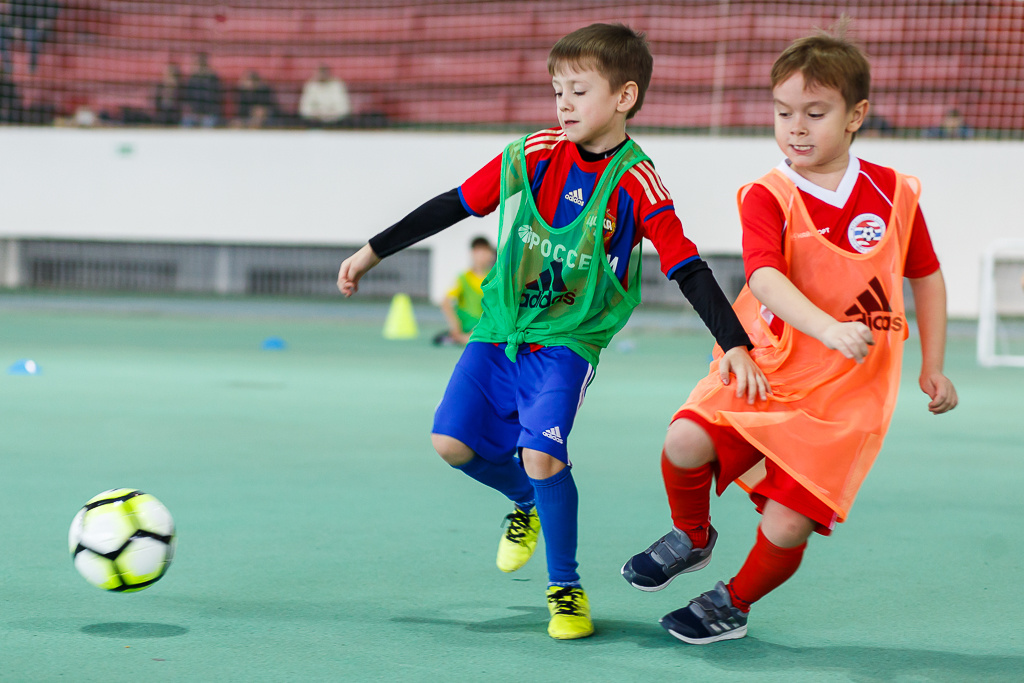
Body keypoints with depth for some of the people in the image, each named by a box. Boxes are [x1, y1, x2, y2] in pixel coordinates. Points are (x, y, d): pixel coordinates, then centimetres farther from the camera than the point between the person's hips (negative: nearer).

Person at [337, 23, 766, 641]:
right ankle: (527, 502, 27)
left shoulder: (636, 183, -12)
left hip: (568, 341, -4)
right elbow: (455, 206, 6)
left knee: (542, 453, -23)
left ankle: (567, 589, 0)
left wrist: (736, 345, -22)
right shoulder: (535, 154, -2)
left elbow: (689, 270, -14)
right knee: (453, 443, -8)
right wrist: (373, 252, 8)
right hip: (501, 328, 4)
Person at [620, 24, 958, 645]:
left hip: (846, 393, 0)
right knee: (686, 442, -24)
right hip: (765, 366, 0)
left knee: (787, 524, -9)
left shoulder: (894, 195, -2)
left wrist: (933, 367, 11)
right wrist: (829, 329, -44)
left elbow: (927, 276, 14)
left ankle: (733, 605, 23)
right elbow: (764, 278, -28)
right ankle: (692, 537, 10)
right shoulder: (768, 198, -10)